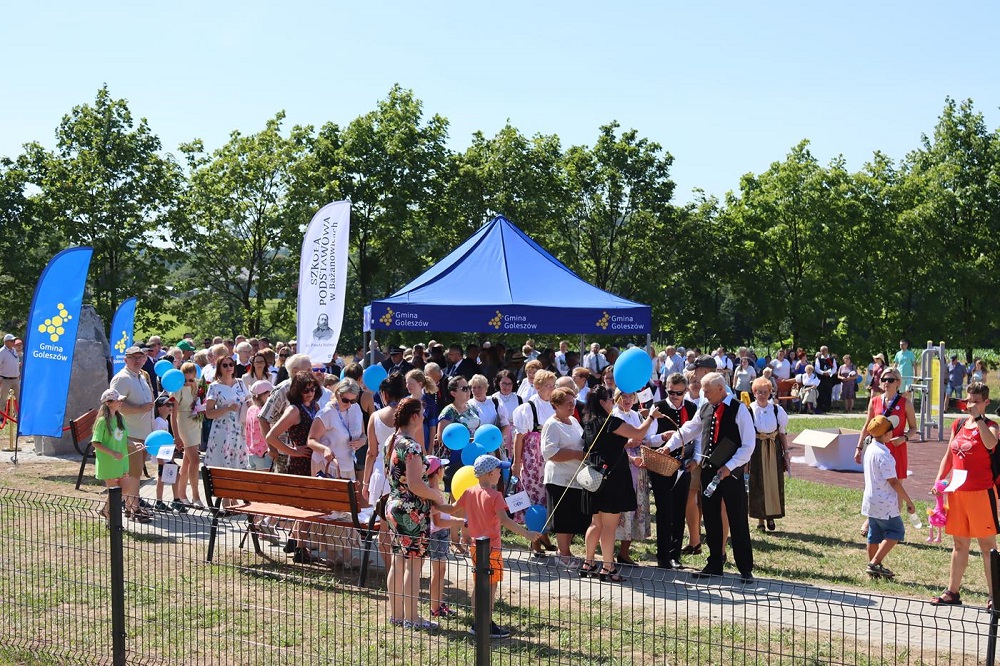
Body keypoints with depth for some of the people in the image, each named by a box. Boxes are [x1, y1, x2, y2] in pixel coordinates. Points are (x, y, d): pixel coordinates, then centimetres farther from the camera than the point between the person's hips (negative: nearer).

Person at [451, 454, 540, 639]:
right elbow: (504, 520, -27)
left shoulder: (469, 492, 3)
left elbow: (453, 511, 11)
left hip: (475, 546, 7)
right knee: (491, 586, 0)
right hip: (491, 547, -7)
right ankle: (488, 626, 2)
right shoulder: (495, 495, -16)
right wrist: (526, 534, -31)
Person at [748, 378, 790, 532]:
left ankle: (771, 516, 15)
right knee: (757, 484, 2)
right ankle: (760, 518, 11)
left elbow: (782, 433, 10)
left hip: (774, 450, 2)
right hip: (756, 450, -2)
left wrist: (786, 452, 7)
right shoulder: (748, 410, -4)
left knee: (774, 483, 3)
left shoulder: (777, 410, 4)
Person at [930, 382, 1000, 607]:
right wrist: (938, 481, 7)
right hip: (957, 493, 6)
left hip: (982, 493, -6)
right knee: (960, 543, 14)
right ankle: (953, 592, 22)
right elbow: (949, 455, 16)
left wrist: (978, 418, -28)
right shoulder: (958, 425, 10)